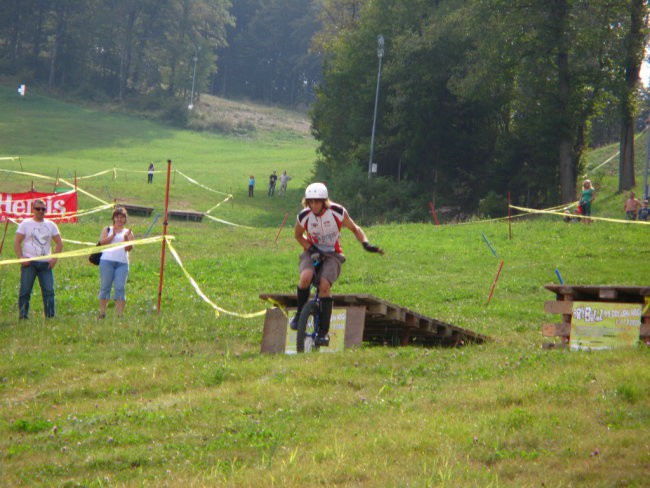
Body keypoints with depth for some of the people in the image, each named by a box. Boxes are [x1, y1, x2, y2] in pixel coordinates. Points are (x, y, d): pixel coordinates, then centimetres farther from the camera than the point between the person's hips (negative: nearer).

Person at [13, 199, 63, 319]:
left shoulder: (50, 225, 13)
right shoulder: (25, 224, 5)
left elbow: (59, 242, 14)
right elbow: (17, 242, 1)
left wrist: (55, 258, 1)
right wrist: (21, 258, -11)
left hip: (46, 263, 2)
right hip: (29, 263, -2)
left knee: (49, 291, -2)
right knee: (25, 291, -4)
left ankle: (50, 316, 2)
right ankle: (23, 317, 1)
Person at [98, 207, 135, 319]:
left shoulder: (128, 232, 17)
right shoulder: (107, 229, 17)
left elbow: (129, 248, 5)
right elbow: (102, 242, 1)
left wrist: (126, 239, -13)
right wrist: (113, 235, -10)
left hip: (122, 263, 0)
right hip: (107, 261, 0)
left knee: (120, 288, -8)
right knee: (105, 287, -1)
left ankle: (119, 314, -10)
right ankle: (102, 313, 2)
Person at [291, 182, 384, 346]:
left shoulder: (338, 212, -16)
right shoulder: (304, 216, -13)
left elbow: (355, 228, 0)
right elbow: (298, 235, 7)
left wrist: (366, 244, -16)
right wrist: (309, 247, -11)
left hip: (332, 255, -1)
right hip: (312, 252, 1)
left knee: (324, 285, -25)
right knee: (305, 277, -32)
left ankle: (324, 331, -18)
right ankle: (299, 312, -8)